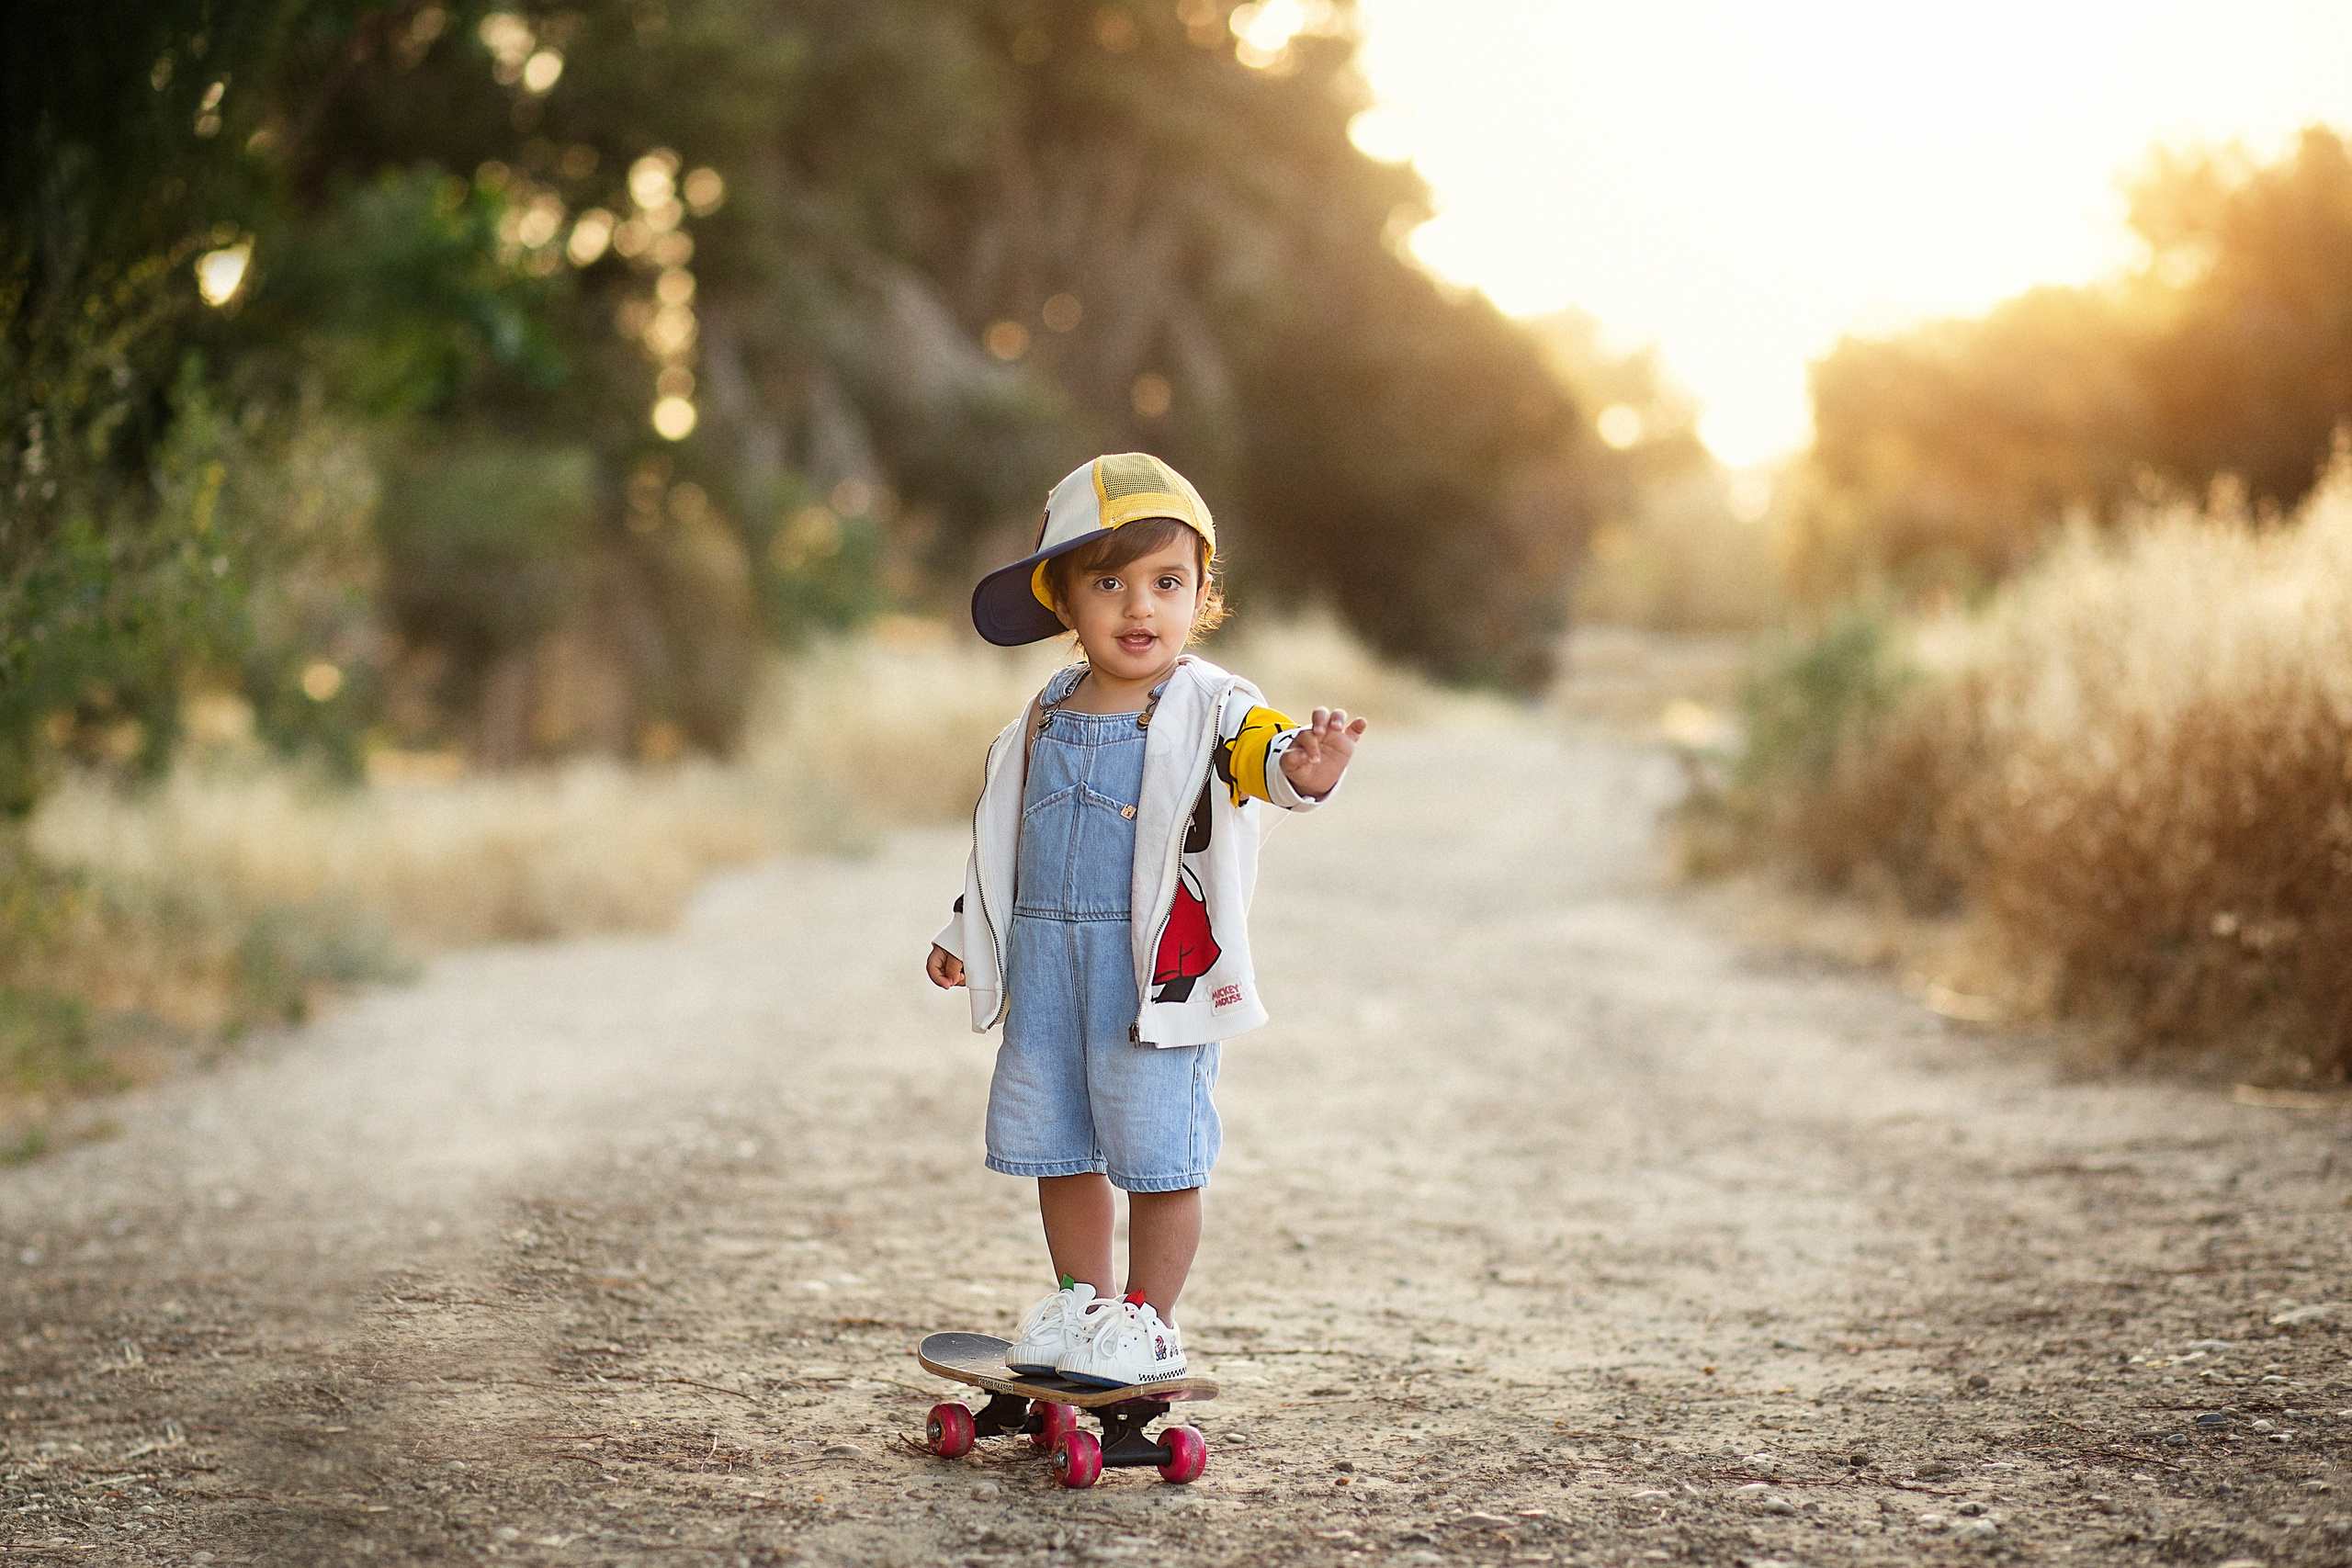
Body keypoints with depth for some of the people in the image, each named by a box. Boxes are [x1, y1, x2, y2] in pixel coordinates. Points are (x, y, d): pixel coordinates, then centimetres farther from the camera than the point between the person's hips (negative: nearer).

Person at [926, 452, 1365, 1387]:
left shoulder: (1209, 708, -8)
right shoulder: (1048, 715, 9)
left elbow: (1260, 752, -29)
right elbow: (1006, 827, 20)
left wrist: (1300, 767, -53)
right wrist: (965, 931, 24)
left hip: (1156, 964, -5)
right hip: (1045, 961, 6)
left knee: (1157, 1149, -1)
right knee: (1056, 1143, 13)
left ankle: (1151, 1325, 13)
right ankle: (1081, 1303, 29)